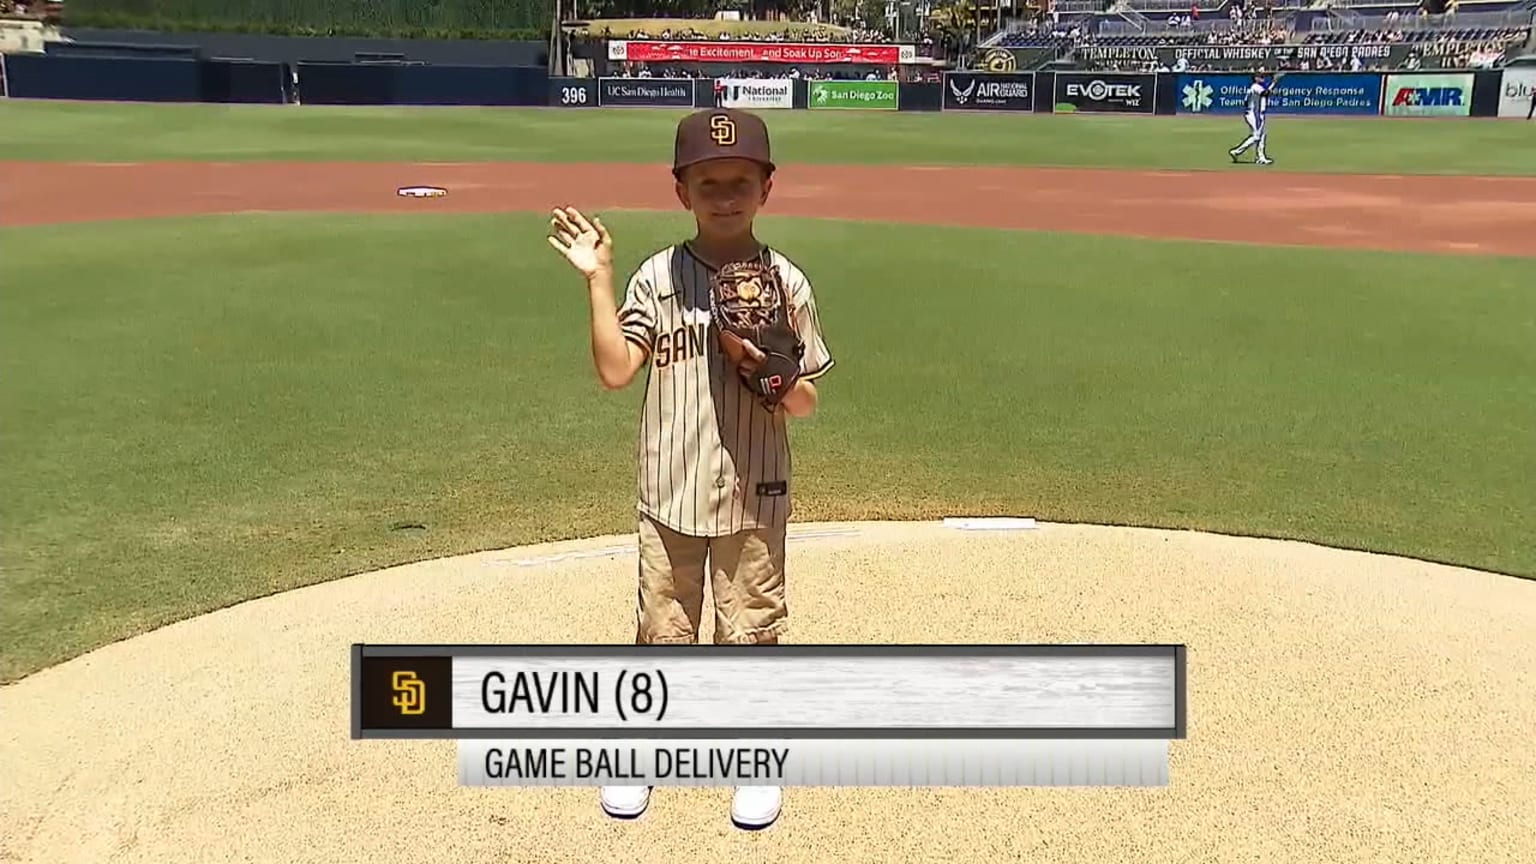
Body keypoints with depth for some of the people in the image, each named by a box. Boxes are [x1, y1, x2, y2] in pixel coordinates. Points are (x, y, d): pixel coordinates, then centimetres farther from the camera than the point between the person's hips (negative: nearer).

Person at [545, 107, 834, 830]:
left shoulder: (784, 282, -3)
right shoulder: (657, 276, -2)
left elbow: (805, 403, 1)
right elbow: (615, 370, -13)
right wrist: (597, 280, -17)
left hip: (754, 498, 0)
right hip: (669, 495, 1)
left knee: (751, 633, 11)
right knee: (661, 630, 13)